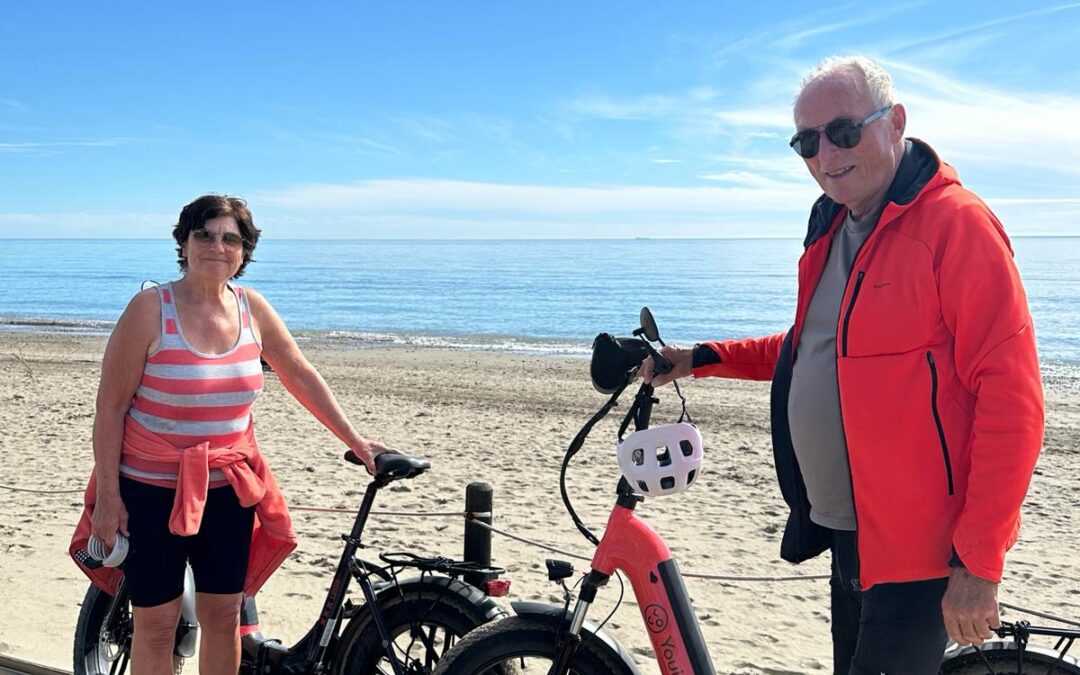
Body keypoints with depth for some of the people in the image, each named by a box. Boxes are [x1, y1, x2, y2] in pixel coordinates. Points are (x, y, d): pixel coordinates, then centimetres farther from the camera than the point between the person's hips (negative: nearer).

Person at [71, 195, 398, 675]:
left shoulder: (252, 308, -1)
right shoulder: (150, 309, -13)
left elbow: (301, 377, 8)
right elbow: (111, 406, -10)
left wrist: (355, 442, 6)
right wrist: (108, 496, -12)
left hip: (227, 487, 4)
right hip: (152, 489, -4)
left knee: (223, 614, 12)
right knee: (157, 622, 6)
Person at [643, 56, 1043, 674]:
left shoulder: (956, 223, -15)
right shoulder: (834, 229, 12)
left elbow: (1010, 396, -20)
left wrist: (979, 564, -20)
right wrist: (701, 359, 14)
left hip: (916, 552, -8)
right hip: (849, 534, 8)